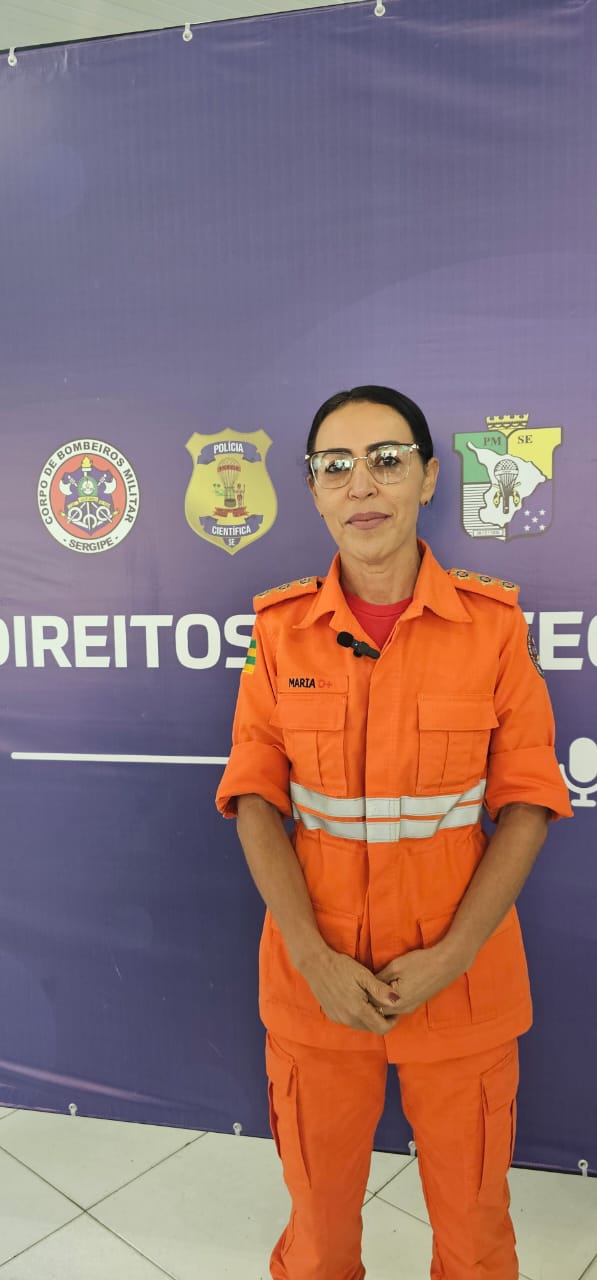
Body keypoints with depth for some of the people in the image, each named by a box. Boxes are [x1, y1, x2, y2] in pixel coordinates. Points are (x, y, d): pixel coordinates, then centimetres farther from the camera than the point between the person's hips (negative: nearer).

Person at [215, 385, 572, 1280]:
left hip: (461, 981, 0)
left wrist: (452, 956, -14)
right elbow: (256, 798, -4)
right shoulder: (281, 627, -5)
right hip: (315, 980, 1)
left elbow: (526, 801, -6)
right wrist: (315, 959, -13)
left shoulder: (493, 622, -8)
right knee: (319, 1206, 22)